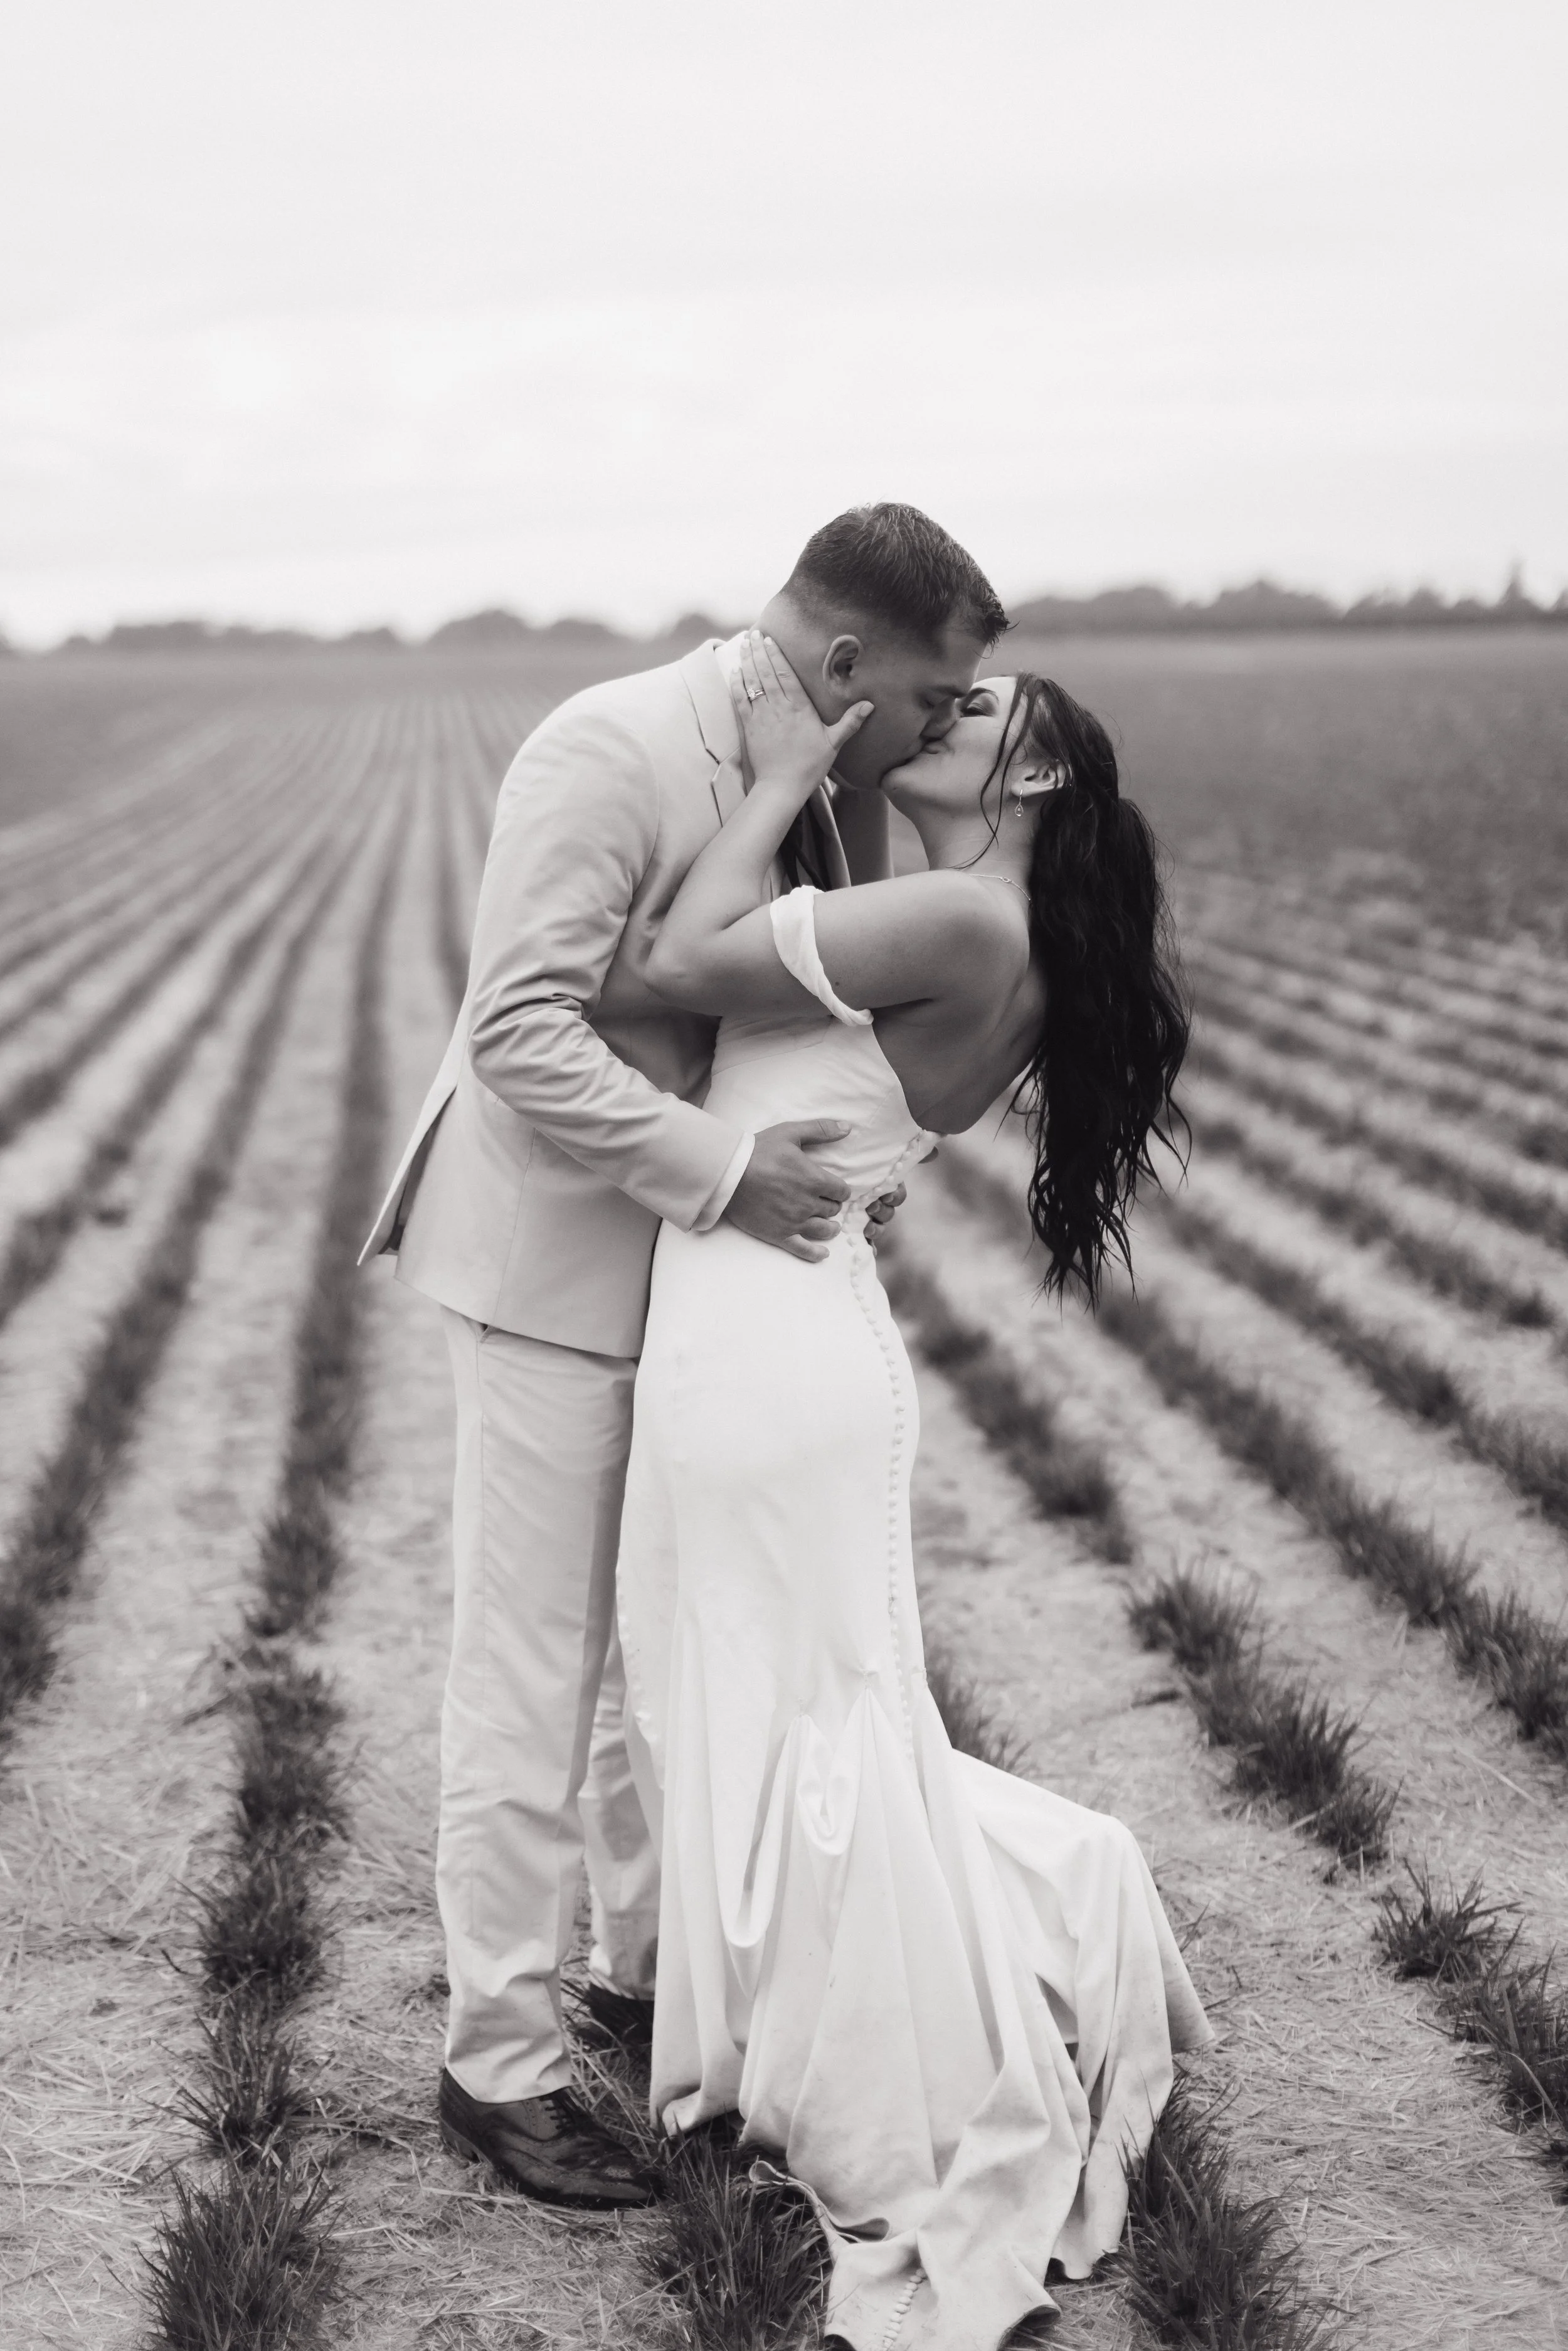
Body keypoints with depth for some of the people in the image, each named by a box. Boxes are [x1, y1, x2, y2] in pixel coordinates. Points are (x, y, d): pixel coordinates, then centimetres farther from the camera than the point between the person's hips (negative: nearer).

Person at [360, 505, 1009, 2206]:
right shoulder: (611, 754, -22)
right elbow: (516, 1033, -27)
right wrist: (722, 1170, -30)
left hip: (687, 1255, 9)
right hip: (556, 1254, -9)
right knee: (534, 1668, -1)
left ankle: (646, 1965, 36)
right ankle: (498, 2063, 12)